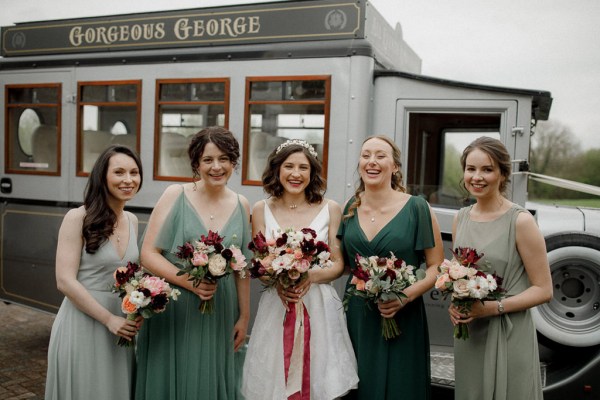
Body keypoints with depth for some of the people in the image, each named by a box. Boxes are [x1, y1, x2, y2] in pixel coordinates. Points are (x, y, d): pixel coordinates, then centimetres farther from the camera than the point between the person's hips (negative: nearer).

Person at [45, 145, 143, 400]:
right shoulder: (78, 218, -13)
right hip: (83, 323, -5)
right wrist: (108, 319, -17)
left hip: (121, 324, 6)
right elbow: (65, 281, -16)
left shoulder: (132, 221, 5)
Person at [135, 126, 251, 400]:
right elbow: (148, 254, -9)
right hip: (173, 311, -3)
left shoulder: (241, 205, 3)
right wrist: (188, 281, -21)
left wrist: (244, 316, 9)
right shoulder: (175, 195, -7)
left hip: (220, 315, 3)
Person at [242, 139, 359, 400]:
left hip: (319, 307, 0)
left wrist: (310, 276, -17)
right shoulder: (261, 210, 2)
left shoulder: (330, 209, 0)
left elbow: (339, 264, 2)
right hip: (275, 307, 1)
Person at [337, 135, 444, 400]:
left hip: (402, 320, -3)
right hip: (356, 319, 4)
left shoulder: (416, 208, -8)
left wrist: (408, 294, -20)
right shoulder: (350, 209, 4)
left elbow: (437, 266, -6)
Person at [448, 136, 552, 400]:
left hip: (508, 335, -5)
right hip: (467, 333, 5)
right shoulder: (460, 218, 4)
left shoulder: (520, 221, -12)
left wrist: (493, 307, -20)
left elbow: (543, 290, -10)